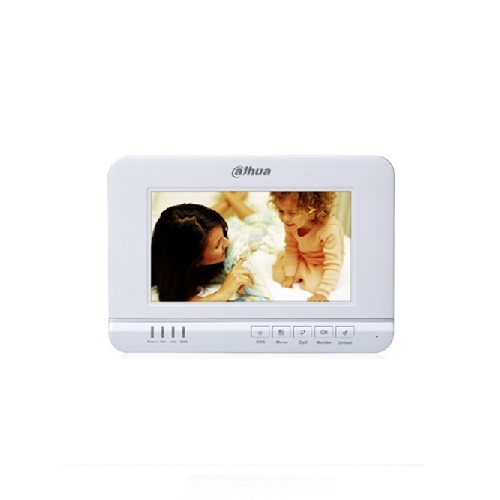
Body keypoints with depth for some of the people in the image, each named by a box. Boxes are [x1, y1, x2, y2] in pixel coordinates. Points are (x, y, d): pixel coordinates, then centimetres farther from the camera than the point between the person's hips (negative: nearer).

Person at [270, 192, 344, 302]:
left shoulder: (330, 230, -42)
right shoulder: (291, 225, -24)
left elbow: (332, 265, -36)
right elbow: (291, 250, -6)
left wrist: (322, 294, -39)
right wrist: (290, 275, -8)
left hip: (321, 265, -4)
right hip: (302, 260, 4)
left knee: (313, 286, -22)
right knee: (278, 275, -5)